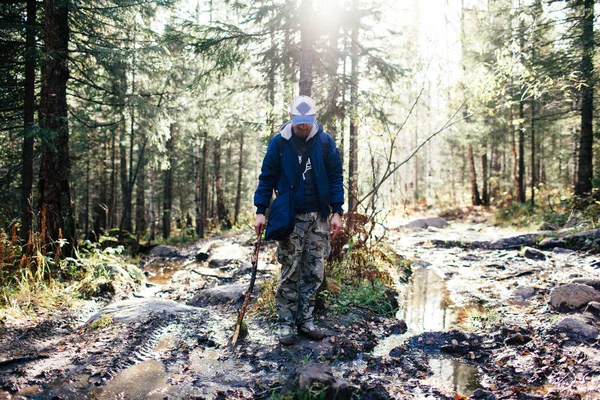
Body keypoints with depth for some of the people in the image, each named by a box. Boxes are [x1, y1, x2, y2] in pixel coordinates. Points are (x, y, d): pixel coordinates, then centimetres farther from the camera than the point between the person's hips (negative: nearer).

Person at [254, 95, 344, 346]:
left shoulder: (325, 142, 0)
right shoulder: (279, 143, -3)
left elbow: (335, 177, 3)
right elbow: (267, 178, 2)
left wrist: (336, 212, -2)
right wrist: (261, 212, -4)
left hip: (319, 217, 2)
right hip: (290, 217, -2)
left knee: (314, 273, 7)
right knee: (290, 272, 1)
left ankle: (306, 320, 20)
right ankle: (286, 324, 12)